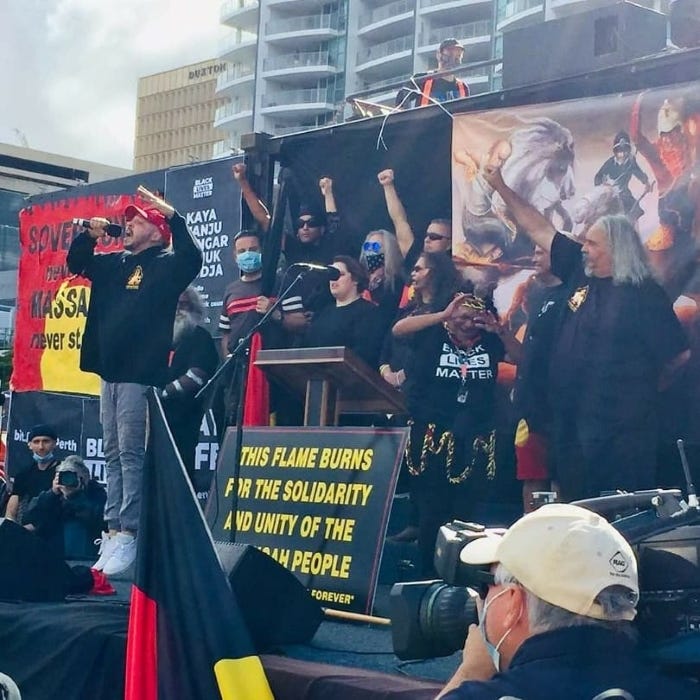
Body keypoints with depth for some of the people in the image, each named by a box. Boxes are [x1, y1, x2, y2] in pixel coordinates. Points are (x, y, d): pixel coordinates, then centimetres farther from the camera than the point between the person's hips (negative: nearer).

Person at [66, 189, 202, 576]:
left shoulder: (165, 265, -2)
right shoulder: (114, 263, 17)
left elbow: (192, 258, -22)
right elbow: (75, 262, 29)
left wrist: (172, 216, -28)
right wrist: (91, 235, 11)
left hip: (140, 372, -8)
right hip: (110, 370, 8)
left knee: (131, 453, -10)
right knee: (113, 454, 8)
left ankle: (129, 535, -11)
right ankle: (113, 531, 11)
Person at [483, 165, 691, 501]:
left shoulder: (645, 294, -10)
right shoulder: (581, 272, 8)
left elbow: (679, 355, -7)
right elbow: (540, 229, 14)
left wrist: (642, 386, 6)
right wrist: (500, 187, 15)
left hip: (619, 430, -7)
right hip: (570, 421, 7)